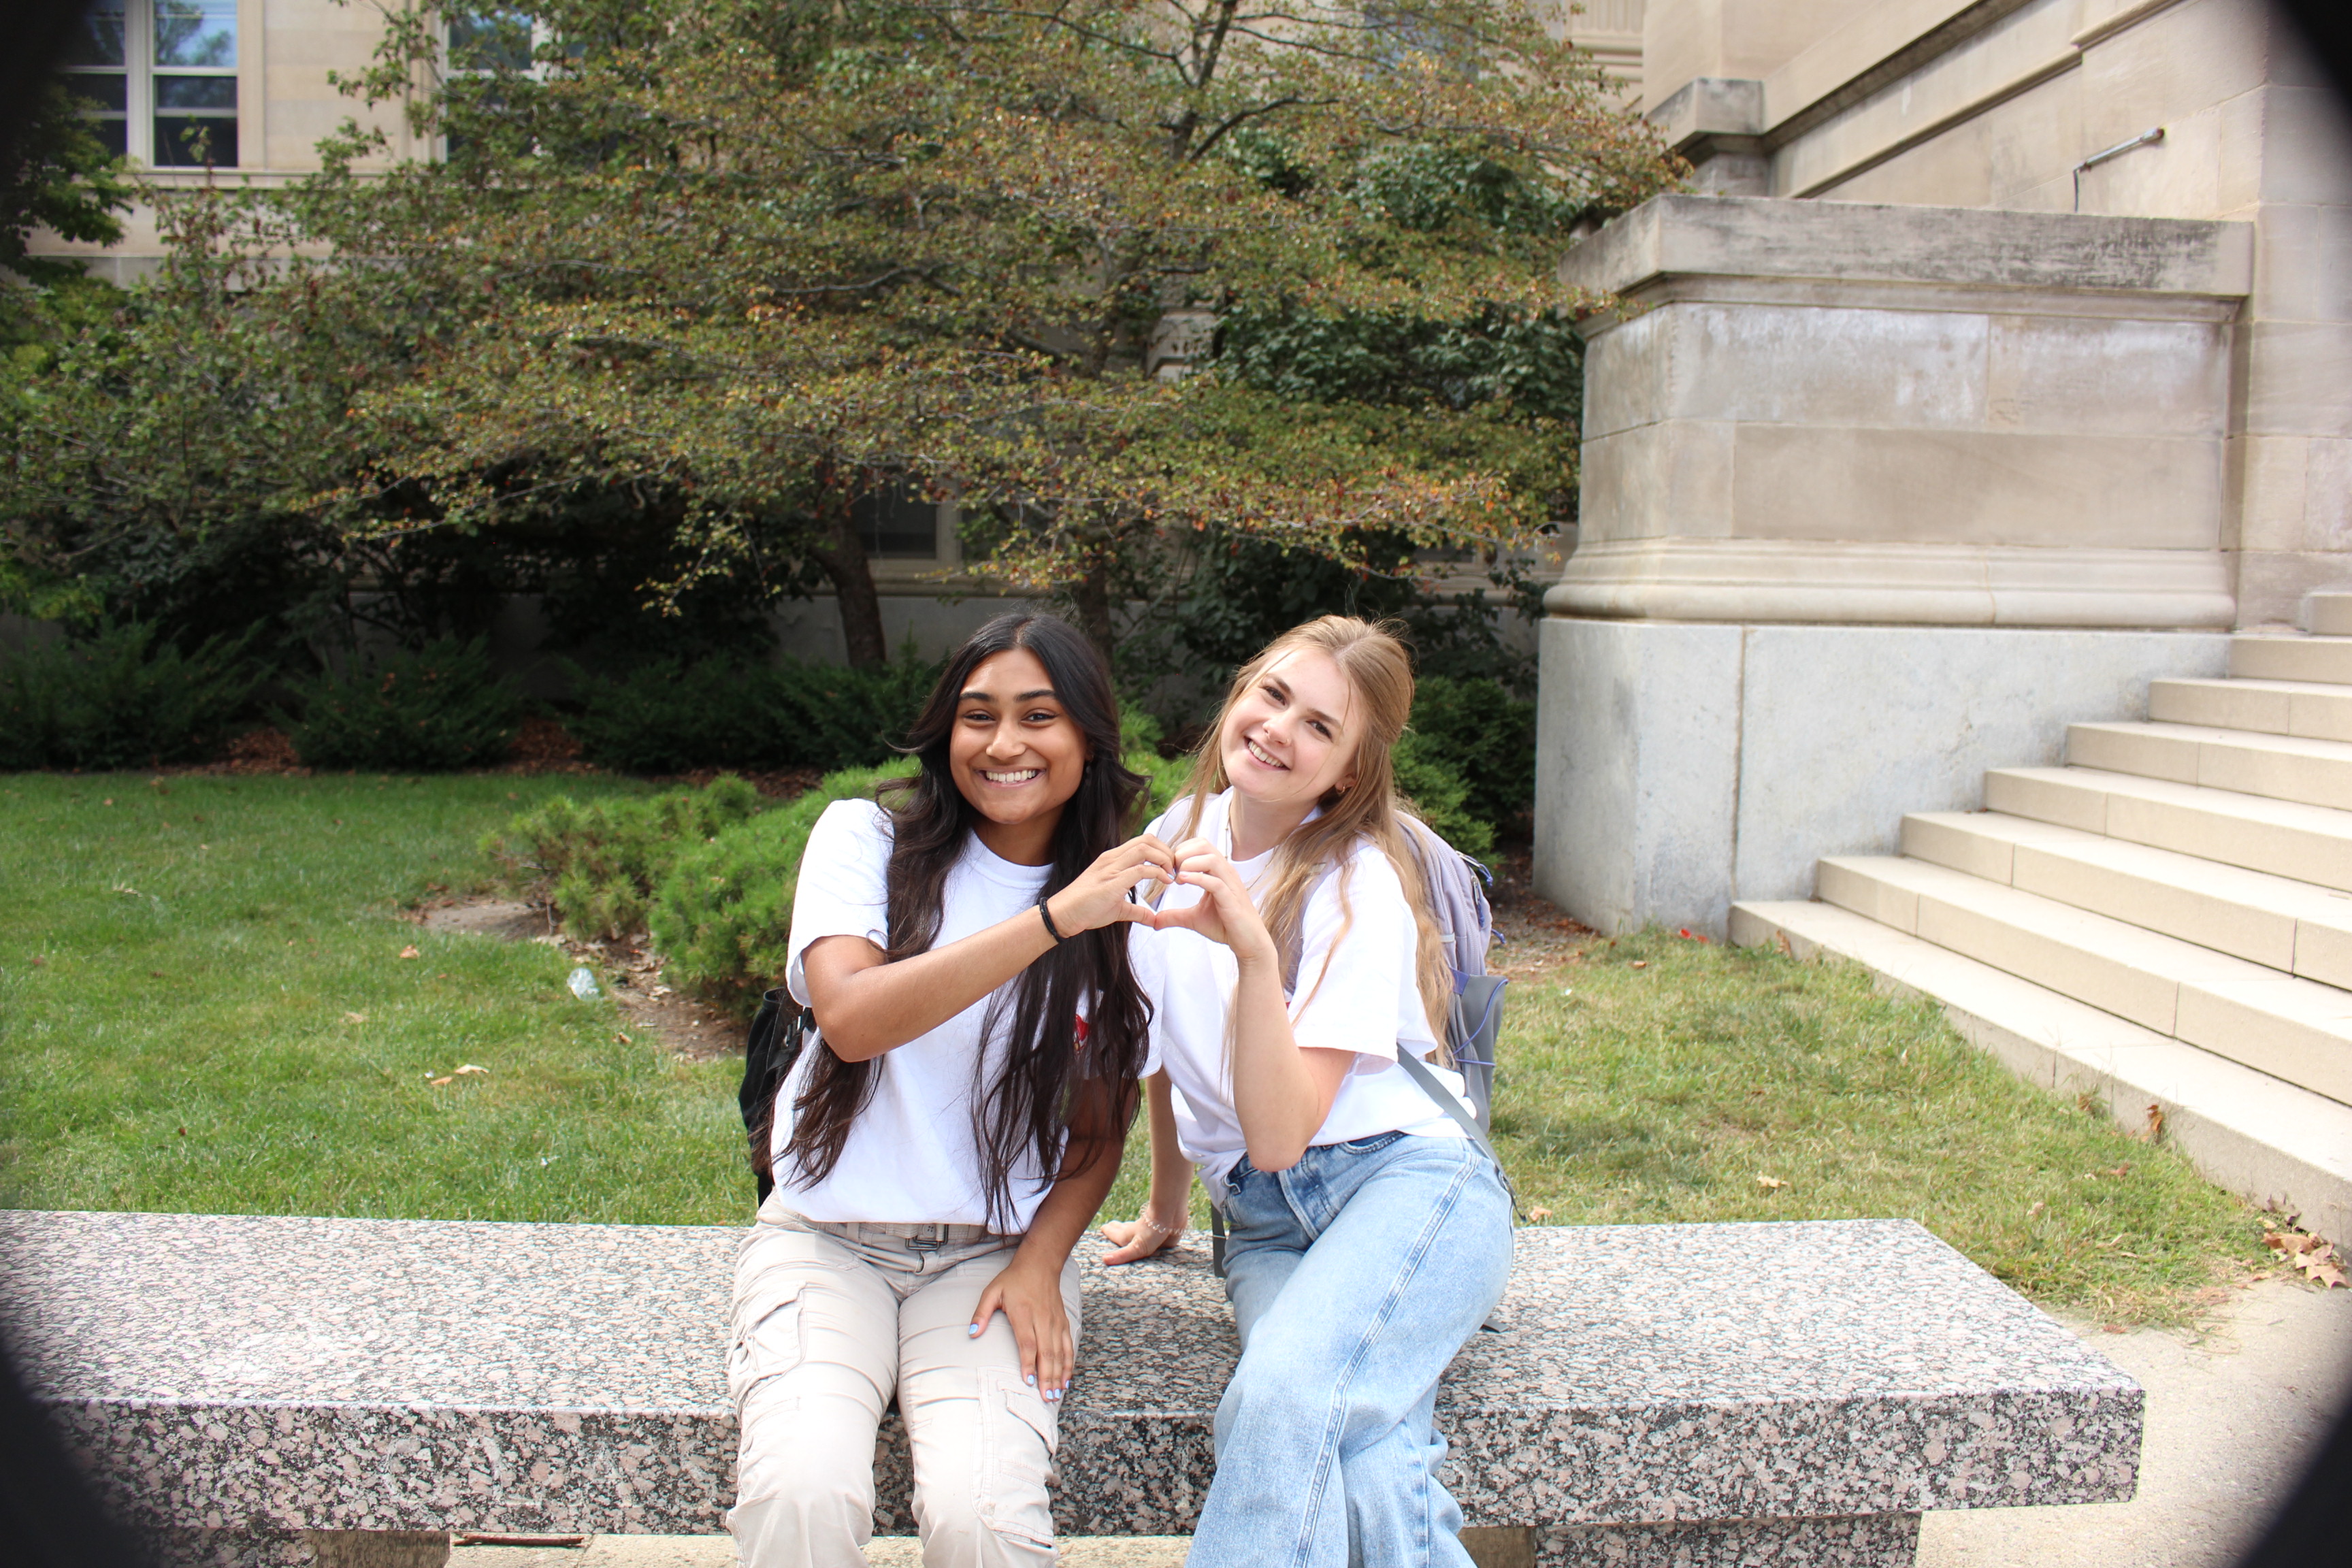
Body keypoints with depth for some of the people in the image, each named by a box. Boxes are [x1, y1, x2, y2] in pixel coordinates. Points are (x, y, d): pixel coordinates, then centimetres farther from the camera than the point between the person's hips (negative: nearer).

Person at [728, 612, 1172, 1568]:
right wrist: (1053, 920, -28)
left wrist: (1043, 1259, -7)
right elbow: (850, 1016, -22)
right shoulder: (867, 838, -3)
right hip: (828, 1236, -1)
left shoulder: (1122, 903, 3)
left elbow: (1101, 1129, 11)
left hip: (996, 1252, 1)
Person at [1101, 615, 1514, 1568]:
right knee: (1356, 1463, -30)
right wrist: (1165, 1208, 30)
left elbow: (1279, 1136, -19)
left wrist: (1255, 953, -30)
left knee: (1285, 1398, -35)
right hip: (1263, 1222, 5)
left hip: (1402, 1180, -4)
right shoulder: (1181, 836, 7)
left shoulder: (1357, 891, -10)